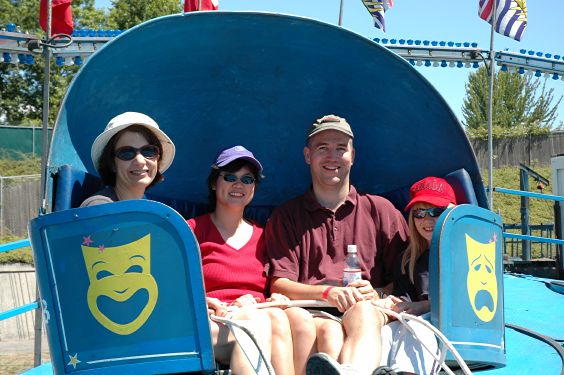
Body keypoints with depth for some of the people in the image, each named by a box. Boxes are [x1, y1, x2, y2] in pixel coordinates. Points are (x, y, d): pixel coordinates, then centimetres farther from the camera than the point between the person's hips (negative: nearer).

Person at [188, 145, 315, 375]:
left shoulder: (262, 237, 23)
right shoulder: (192, 230, 10)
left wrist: (276, 300, -1)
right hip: (210, 323, -3)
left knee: (299, 318, -32)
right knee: (257, 320, -37)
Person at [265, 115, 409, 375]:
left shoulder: (380, 210, 21)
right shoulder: (286, 216, 19)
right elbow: (279, 284, 7)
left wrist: (378, 293, -7)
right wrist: (327, 291, -11)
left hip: (369, 310, 0)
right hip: (314, 312, 1)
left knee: (362, 313, -37)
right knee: (328, 328, -35)